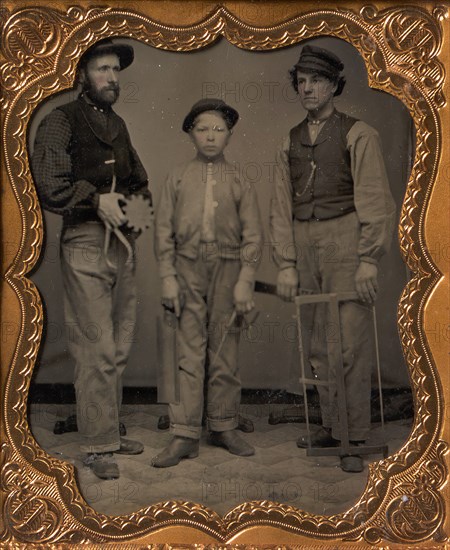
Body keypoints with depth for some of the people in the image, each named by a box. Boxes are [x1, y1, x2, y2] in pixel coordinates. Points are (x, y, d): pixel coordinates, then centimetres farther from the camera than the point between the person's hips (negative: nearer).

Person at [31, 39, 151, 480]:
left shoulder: (117, 125, 20)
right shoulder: (61, 122, -1)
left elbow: (138, 177, 28)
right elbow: (48, 186, -11)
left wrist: (139, 200, 8)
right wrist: (97, 200, -16)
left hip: (123, 242, 7)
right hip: (86, 244, -7)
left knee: (119, 348, 11)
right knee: (96, 349, -8)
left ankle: (109, 432, 23)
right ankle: (97, 446, 3)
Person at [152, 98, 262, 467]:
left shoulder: (240, 182, 5)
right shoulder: (178, 177, 7)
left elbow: (252, 235, 2)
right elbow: (164, 229, 4)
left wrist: (244, 281, -6)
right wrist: (168, 277, -3)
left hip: (227, 269, 0)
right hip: (188, 270, 0)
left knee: (225, 352, 7)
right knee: (188, 354, -1)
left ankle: (224, 427, 21)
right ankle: (185, 436, 5)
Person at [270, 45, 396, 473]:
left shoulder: (358, 134, 3)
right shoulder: (289, 143, 16)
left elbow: (374, 200, -4)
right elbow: (280, 207, 11)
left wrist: (368, 259, -12)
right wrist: (285, 264, 3)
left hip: (344, 242, -5)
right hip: (303, 246, 5)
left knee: (351, 341, -6)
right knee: (315, 344, 8)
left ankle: (356, 439, 2)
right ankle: (331, 427, 20)